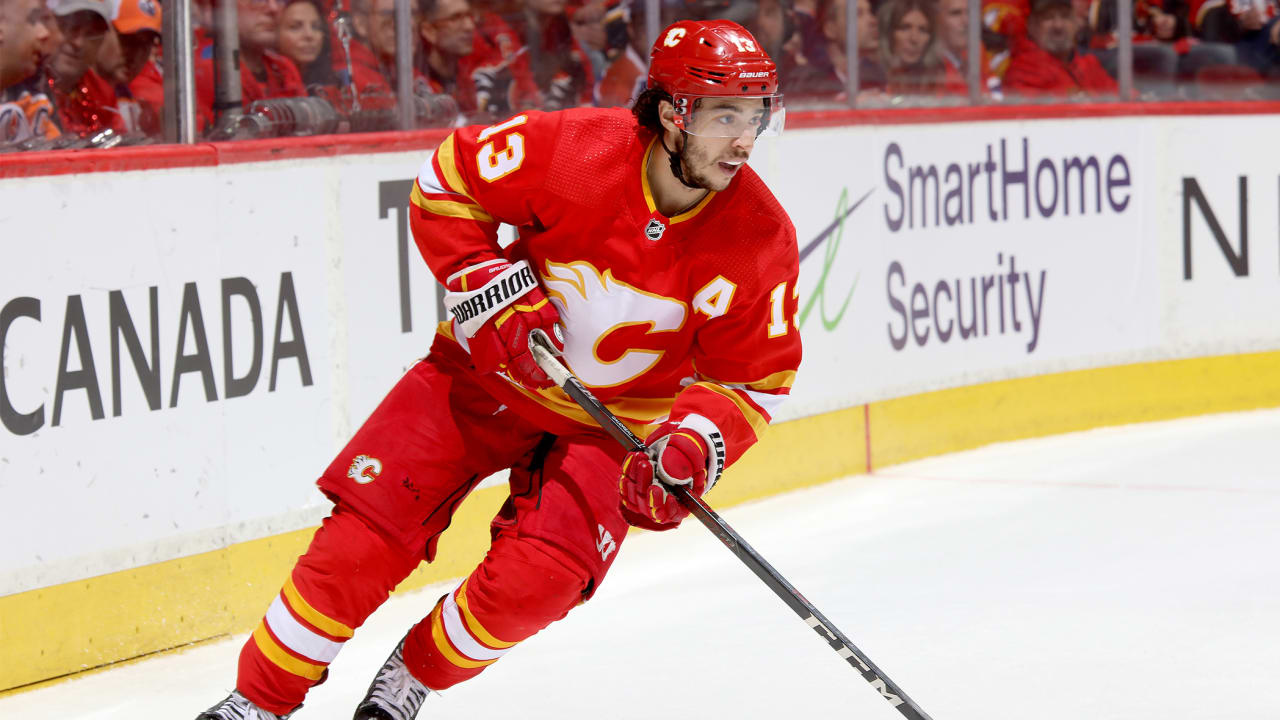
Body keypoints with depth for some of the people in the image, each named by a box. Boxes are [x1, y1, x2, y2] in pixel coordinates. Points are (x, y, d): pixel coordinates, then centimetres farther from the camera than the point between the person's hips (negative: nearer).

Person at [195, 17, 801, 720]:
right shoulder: (574, 149, -24)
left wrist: (694, 444, -25)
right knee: (365, 535, -10)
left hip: (616, 418, 1)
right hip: (492, 369, -1)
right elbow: (446, 181, -9)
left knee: (531, 581, -19)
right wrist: (489, 287, -19)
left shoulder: (759, 237, -17)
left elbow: (753, 378, -8)